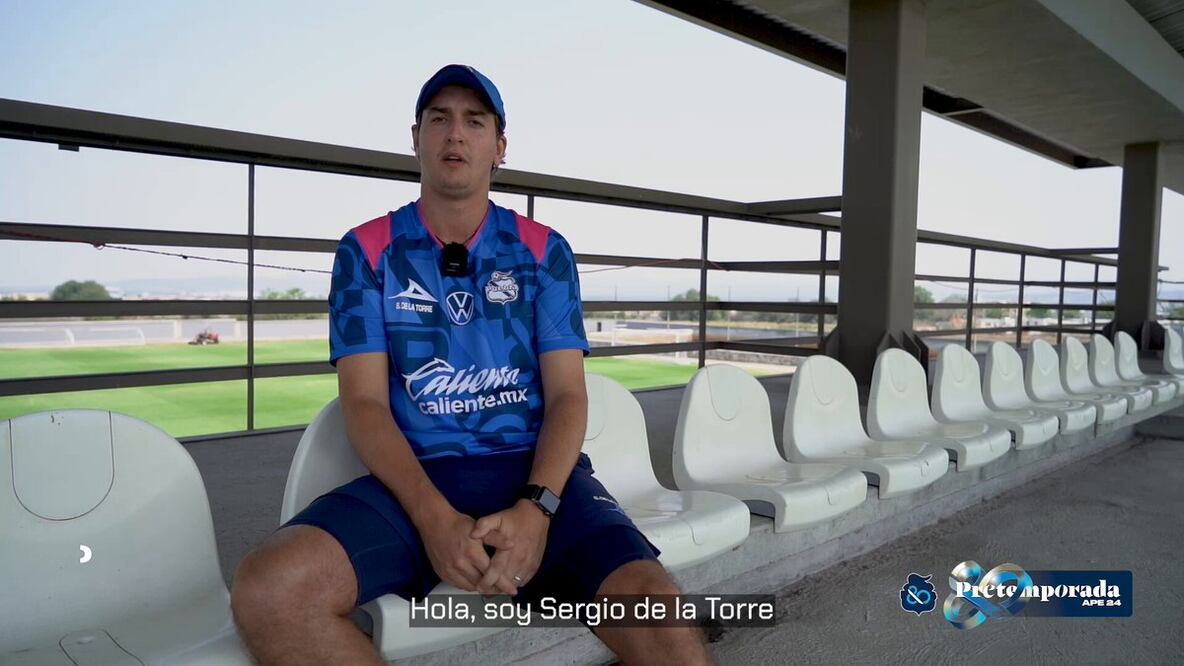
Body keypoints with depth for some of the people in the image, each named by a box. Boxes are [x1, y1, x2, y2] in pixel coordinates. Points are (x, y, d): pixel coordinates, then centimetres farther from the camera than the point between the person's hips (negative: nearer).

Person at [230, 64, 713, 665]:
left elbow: (567, 395, 2)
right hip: (416, 476, 1)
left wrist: (537, 507, -17)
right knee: (267, 588, -29)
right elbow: (364, 402, -1)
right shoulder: (367, 252, 7)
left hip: (537, 471, 0)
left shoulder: (544, 251, 9)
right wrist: (432, 516, -19)